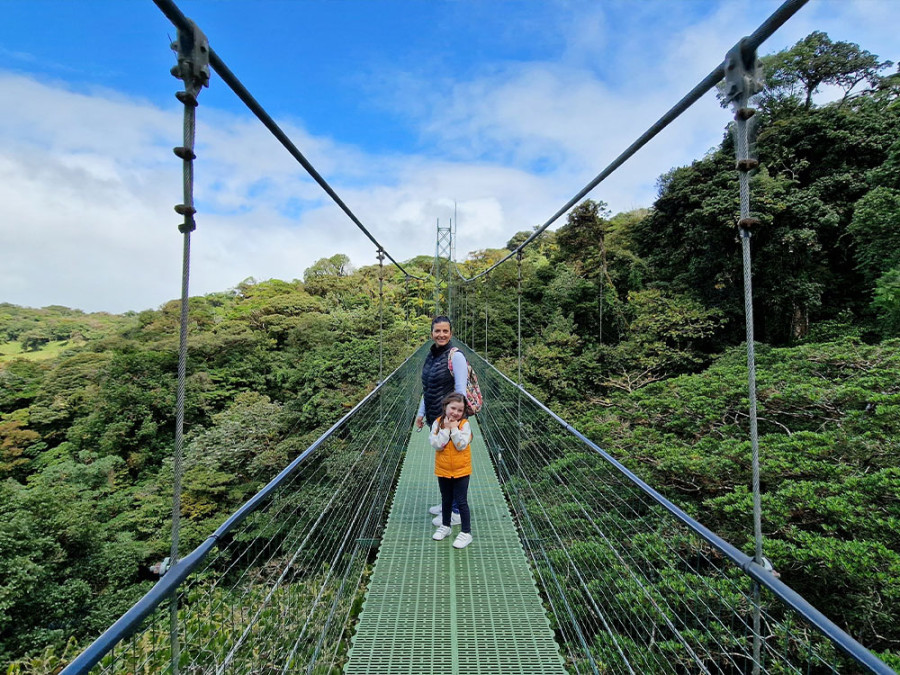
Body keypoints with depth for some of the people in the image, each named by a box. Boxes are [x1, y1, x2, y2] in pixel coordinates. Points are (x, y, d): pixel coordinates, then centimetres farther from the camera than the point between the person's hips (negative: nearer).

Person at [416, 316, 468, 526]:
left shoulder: (456, 356, -14)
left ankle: (456, 512, 18)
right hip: (435, 418, 8)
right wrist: (421, 413, 16)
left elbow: (461, 390, -17)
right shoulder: (431, 356, 9)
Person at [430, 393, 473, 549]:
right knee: (446, 500, 21)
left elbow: (462, 445, -22)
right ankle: (445, 526, 40)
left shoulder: (464, 424, -14)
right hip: (443, 470, 3)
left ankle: (466, 533, 19)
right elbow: (436, 445, -18)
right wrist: (446, 429, -23)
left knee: (461, 502, 5)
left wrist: (454, 429, -24)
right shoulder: (438, 423, -9)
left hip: (461, 471, -3)